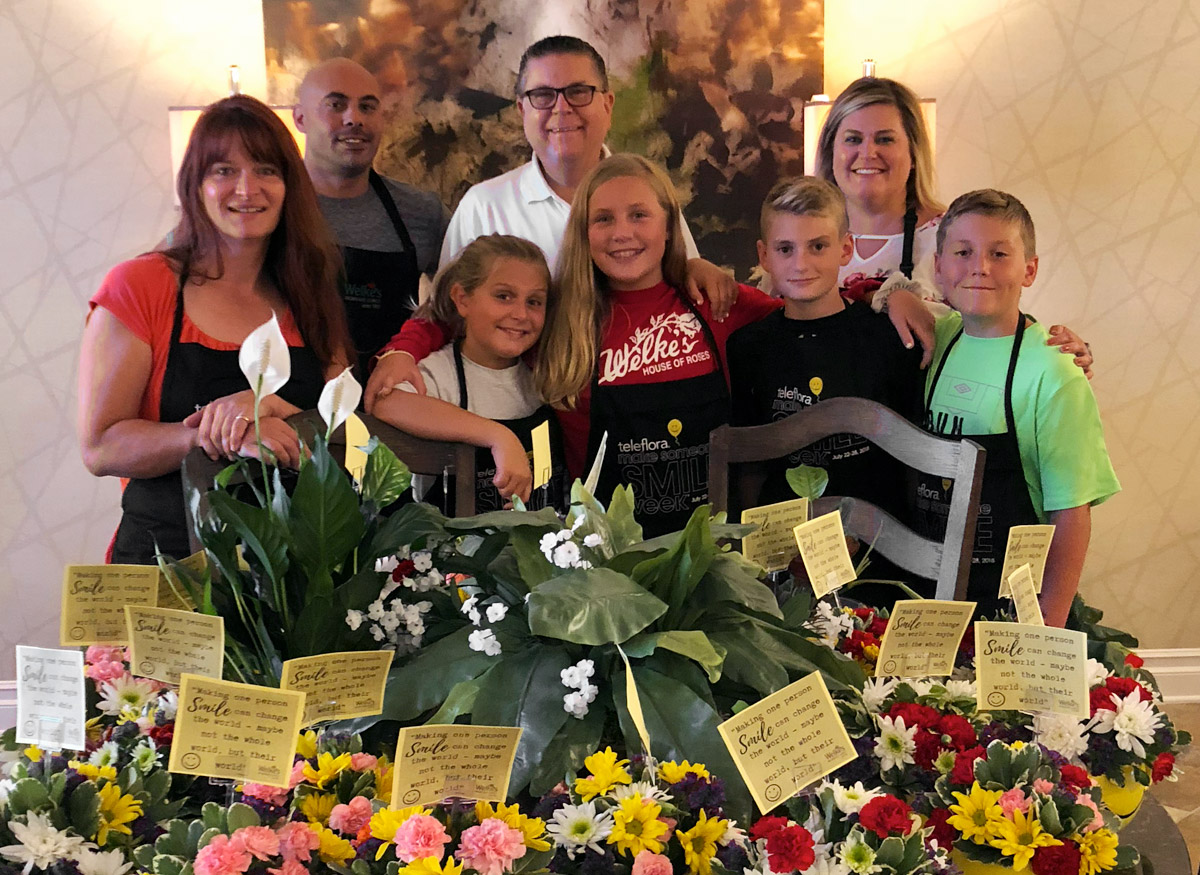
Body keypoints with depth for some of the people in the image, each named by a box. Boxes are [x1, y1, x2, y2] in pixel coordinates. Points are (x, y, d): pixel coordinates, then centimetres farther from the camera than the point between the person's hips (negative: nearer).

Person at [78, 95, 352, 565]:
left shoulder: (309, 298, 13)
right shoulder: (138, 286, 1)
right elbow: (99, 447, -4)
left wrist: (267, 407, -12)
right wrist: (219, 435, -19)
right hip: (167, 557, -3)